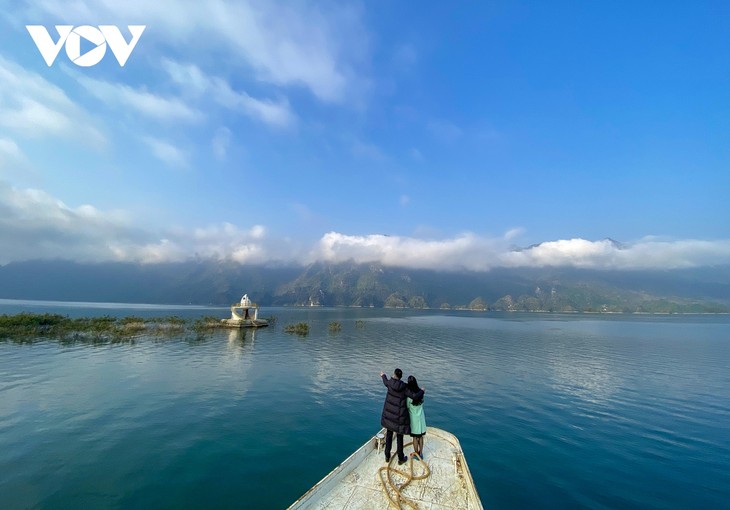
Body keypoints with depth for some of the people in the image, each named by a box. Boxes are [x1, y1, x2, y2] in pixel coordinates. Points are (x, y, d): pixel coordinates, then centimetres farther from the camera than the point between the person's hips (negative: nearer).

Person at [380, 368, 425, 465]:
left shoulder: (390, 383, -11)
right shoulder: (404, 387, -19)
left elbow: (385, 382, 13)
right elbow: (415, 396, -23)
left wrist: (383, 376, 36)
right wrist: (421, 391, -3)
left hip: (389, 414, 3)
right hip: (400, 416, -3)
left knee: (389, 435, 19)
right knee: (399, 437, 13)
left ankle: (387, 456, 31)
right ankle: (401, 458, 27)